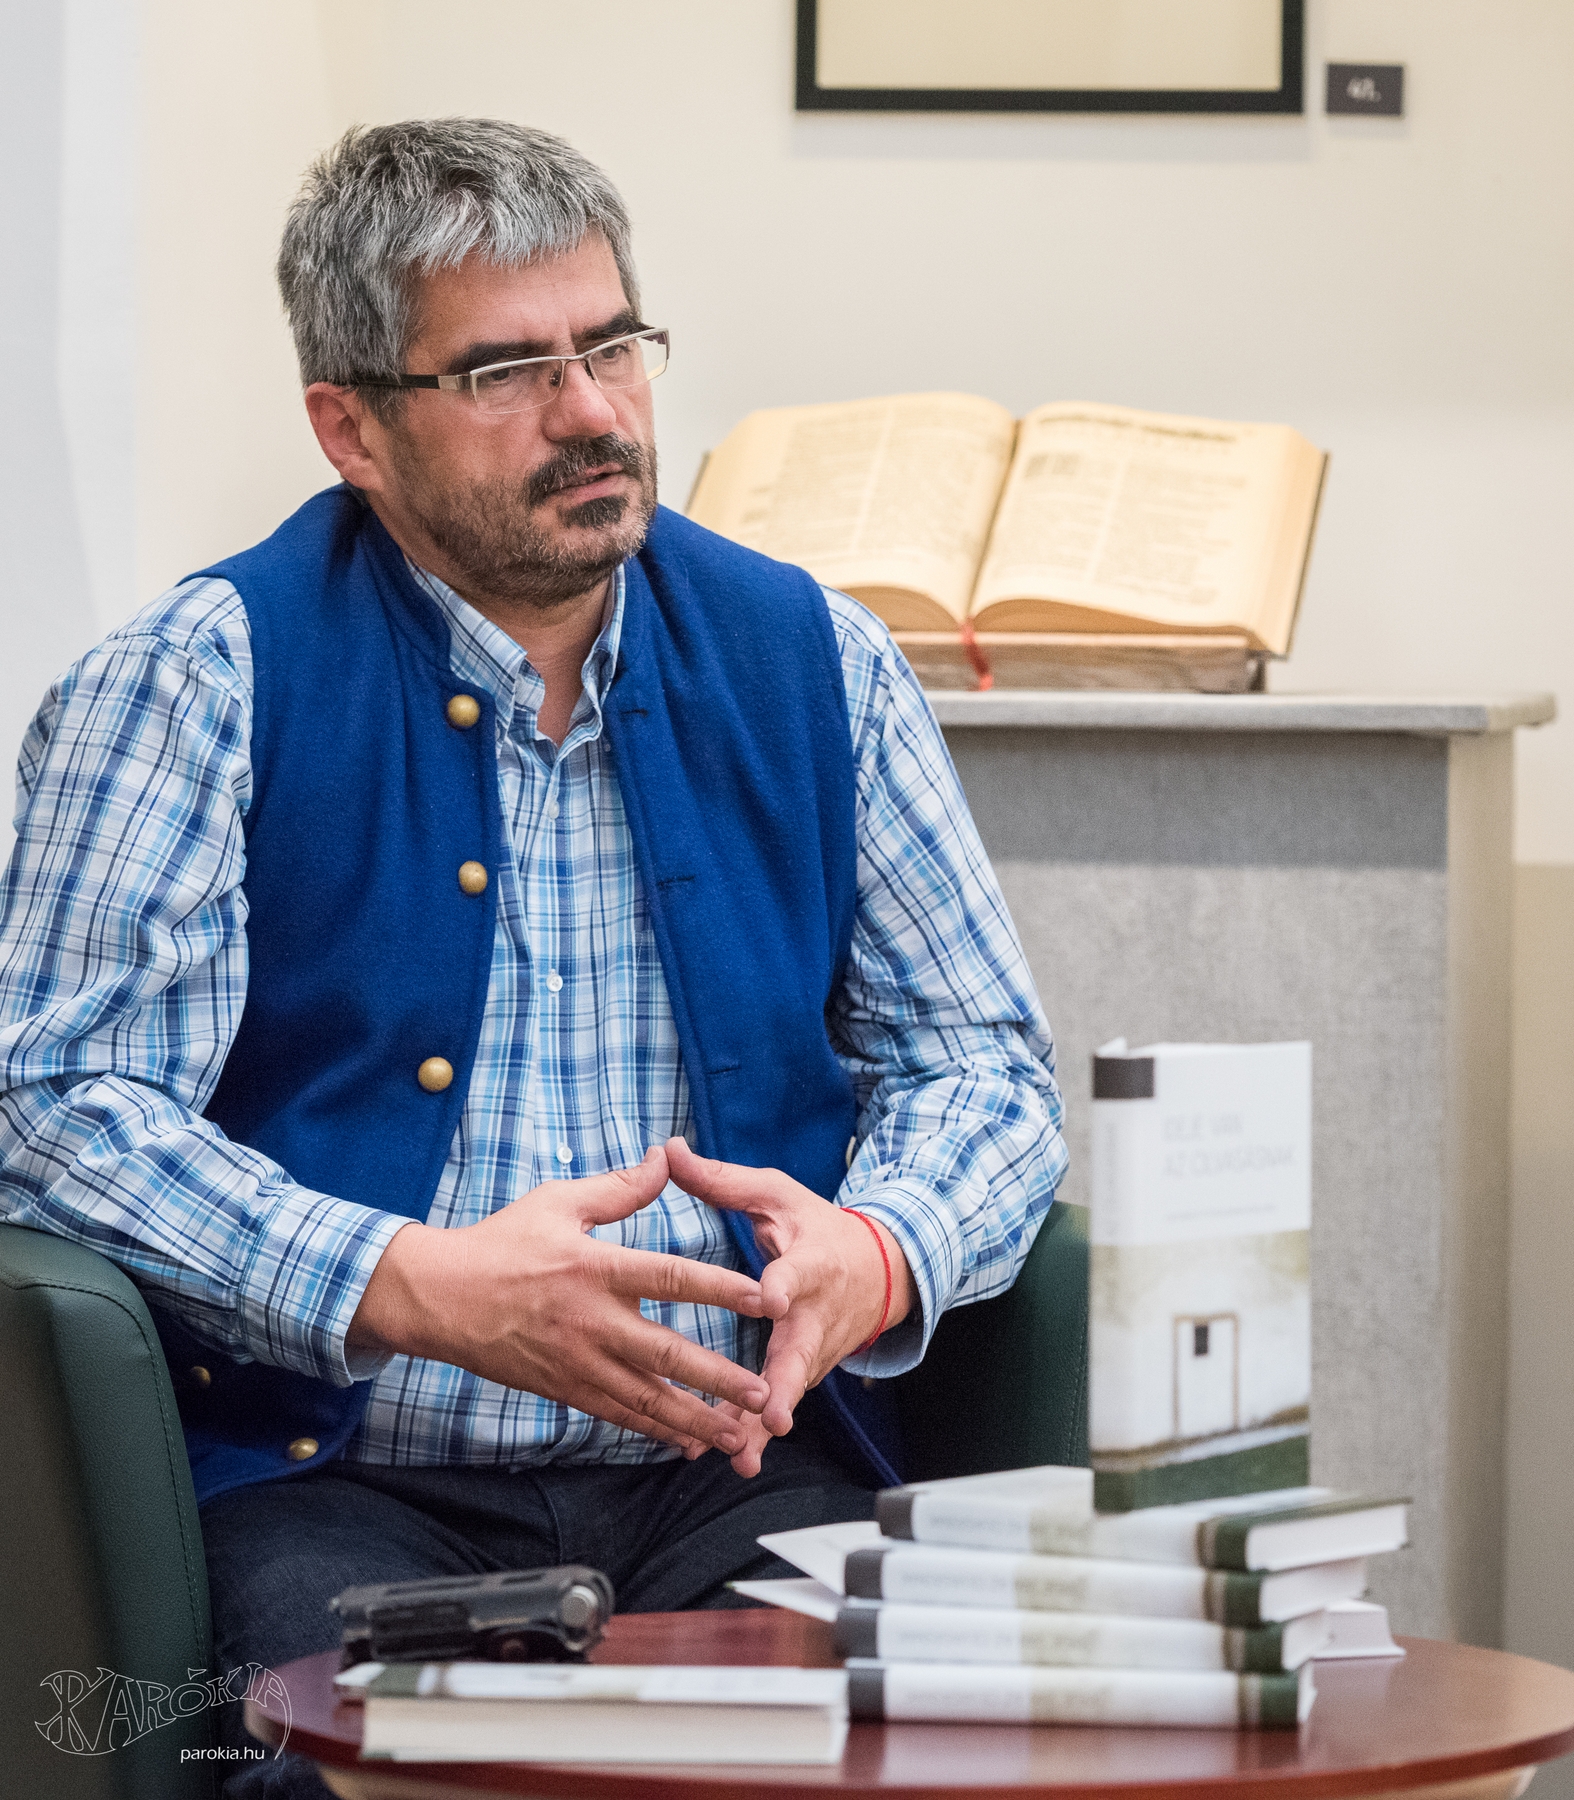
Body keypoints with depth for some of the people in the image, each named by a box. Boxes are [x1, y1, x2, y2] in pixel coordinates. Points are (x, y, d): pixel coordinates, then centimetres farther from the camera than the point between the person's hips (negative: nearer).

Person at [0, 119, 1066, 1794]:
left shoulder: (810, 662, 12)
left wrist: (872, 1255, -8)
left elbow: (980, 1060, 16)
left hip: (735, 1461, 3)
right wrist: (418, 1289, -20)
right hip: (339, 1481, -3)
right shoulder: (201, 679, 1)